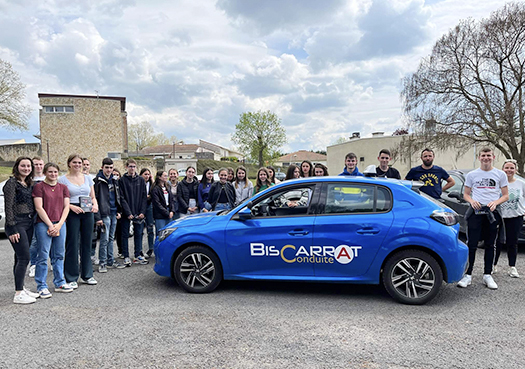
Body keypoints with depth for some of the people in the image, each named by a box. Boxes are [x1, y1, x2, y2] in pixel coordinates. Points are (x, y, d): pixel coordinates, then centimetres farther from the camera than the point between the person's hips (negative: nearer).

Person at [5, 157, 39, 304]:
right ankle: (18, 295, -3)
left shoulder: (29, 183, 15)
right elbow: (9, 207, -13)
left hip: (28, 223, 8)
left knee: (20, 258, 13)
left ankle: (21, 288, 21)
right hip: (17, 224, -8)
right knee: (24, 258, -9)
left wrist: (33, 220, 11)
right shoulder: (12, 183, -9)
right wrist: (12, 229, -17)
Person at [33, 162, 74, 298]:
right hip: (43, 224, -4)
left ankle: (59, 283, 19)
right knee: (43, 255, -4)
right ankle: (42, 286, 5)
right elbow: (39, 208, -7)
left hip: (60, 224, 4)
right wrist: (50, 225, -11)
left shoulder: (63, 187, 13)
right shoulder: (39, 186, 0)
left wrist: (59, 224, -4)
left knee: (59, 255, 9)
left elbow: (66, 207, 8)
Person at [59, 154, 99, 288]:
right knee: (72, 245, -3)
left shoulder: (88, 178, 12)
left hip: (88, 213, 4)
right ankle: (71, 278, 8)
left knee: (87, 244, 9)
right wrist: (72, 206, -18)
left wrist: (95, 205, -4)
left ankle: (87, 275, 21)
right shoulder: (63, 179, 1)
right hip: (72, 213, -4)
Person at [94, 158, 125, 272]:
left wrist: (118, 211, 13)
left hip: (113, 214, 7)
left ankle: (110, 261, 21)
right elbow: (94, 199, -13)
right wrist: (97, 217, -17)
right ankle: (102, 263, 6)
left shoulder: (113, 180, 13)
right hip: (104, 214, -7)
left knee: (111, 239, 13)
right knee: (105, 239, -5)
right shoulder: (98, 181, -9)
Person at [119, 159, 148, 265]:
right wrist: (128, 212, -15)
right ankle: (126, 257, 12)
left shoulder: (141, 180, 7)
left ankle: (138, 256, 17)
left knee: (139, 234, 8)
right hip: (126, 213, -3)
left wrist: (142, 212, -5)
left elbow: (144, 197, 5)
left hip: (139, 213, 3)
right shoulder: (122, 180, -2)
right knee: (125, 235, 4)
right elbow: (122, 198, -7)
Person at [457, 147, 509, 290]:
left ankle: (487, 275, 16)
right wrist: (472, 201, -10)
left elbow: (505, 195, 8)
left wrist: (495, 202, -11)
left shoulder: (500, 174, 9)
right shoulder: (471, 175, 9)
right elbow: (466, 194, 12)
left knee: (490, 245, 7)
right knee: (471, 244, -4)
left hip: (492, 213, 1)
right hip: (475, 212, -1)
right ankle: (468, 275, -1)